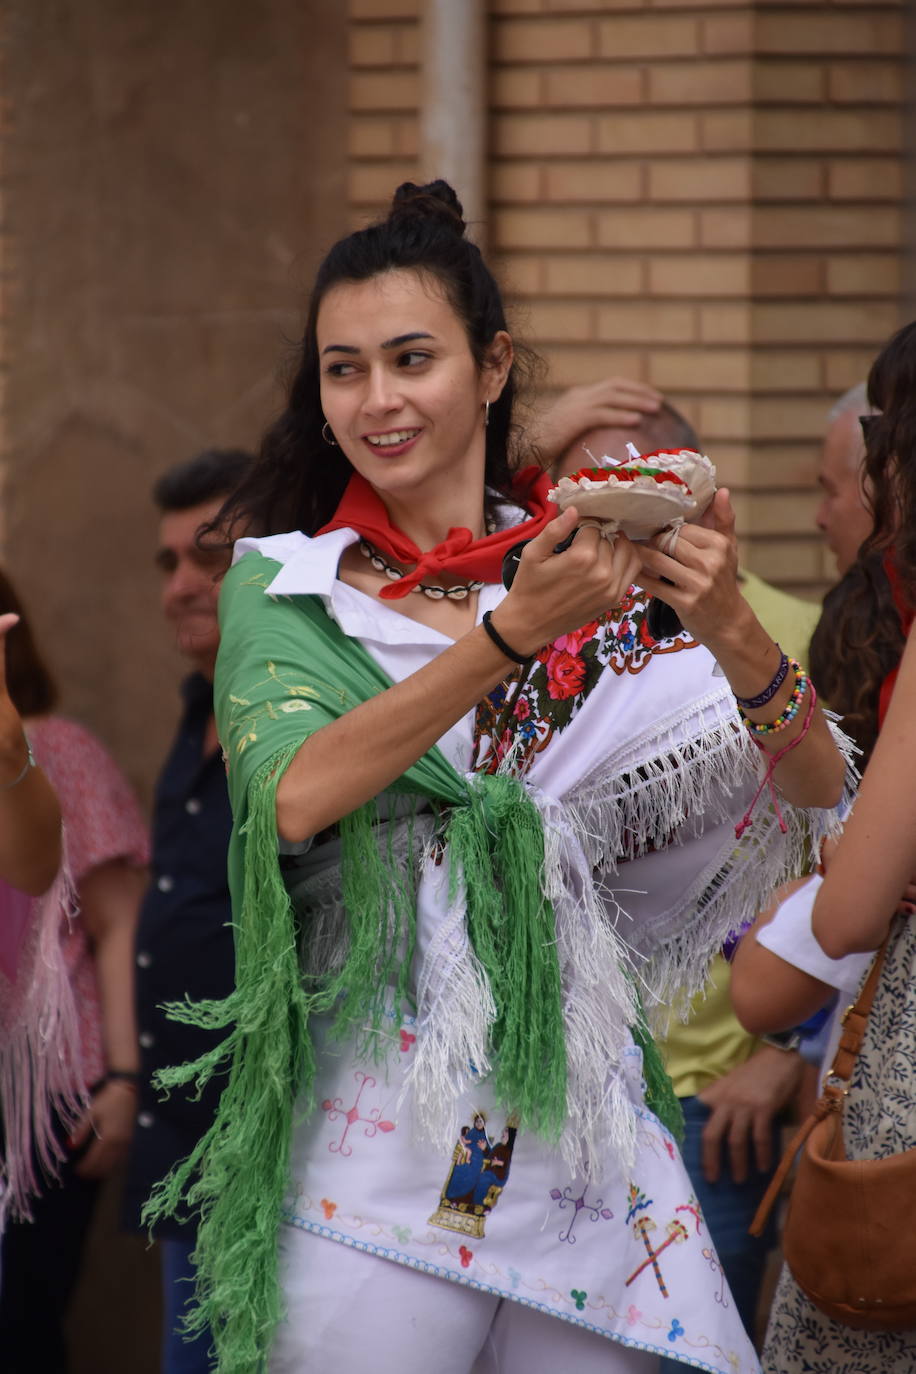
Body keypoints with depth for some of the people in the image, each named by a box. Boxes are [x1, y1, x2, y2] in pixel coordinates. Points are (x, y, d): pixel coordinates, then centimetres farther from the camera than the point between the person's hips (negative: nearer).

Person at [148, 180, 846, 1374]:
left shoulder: (594, 575, 6)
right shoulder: (283, 584, 2)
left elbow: (817, 788, 0)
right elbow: (294, 797, -18)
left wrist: (728, 626, -19)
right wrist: (510, 636, -25)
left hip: (580, 1116, 2)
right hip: (374, 1126, -2)